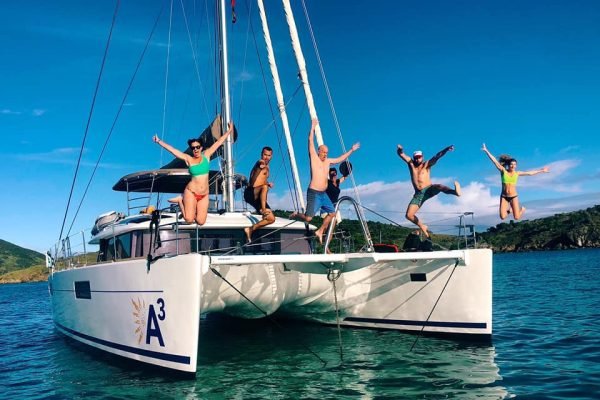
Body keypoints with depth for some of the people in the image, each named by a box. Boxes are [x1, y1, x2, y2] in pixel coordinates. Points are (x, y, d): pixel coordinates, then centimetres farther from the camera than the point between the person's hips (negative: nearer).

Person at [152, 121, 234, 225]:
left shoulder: (206, 155, 4)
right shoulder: (188, 159, -2)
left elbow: (218, 142, 6)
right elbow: (171, 149, -4)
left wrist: (229, 131, 11)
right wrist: (159, 141, -7)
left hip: (204, 195, 3)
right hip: (191, 192, -2)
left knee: (200, 222, -3)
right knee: (189, 219, -12)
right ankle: (182, 200, 16)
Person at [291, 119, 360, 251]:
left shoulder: (327, 161, 14)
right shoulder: (314, 157, -4)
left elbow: (340, 159, 27)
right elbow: (310, 141, -7)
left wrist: (351, 150, 27)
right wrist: (313, 126, -3)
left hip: (324, 194, 8)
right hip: (314, 193, -8)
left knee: (332, 213, 9)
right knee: (308, 218, -14)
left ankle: (320, 232, 20)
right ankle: (295, 215, 18)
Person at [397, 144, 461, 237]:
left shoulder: (427, 164, 2)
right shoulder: (411, 163, 9)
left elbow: (437, 157, -12)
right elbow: (401, 154, 3)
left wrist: (446, 150, -29)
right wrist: (400, 150, -22)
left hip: (429, 189, -3)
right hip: (418, 194, 3)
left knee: (439, 186, -37)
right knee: (409, 215, -6)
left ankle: (455, 191, -62)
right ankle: (422, 227, 15)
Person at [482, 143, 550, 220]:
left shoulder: (517, 173, 3)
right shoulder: (503, 171, -3)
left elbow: (530, 173, 13)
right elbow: (494, 160, -9)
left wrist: (541, 171, 18)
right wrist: (486, 151, -14)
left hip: (514, 197, 1)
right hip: (504, 197, -1)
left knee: (517, 217, -5)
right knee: (502, 217, -10)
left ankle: (522, 209, 31)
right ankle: (508, 209, 26)